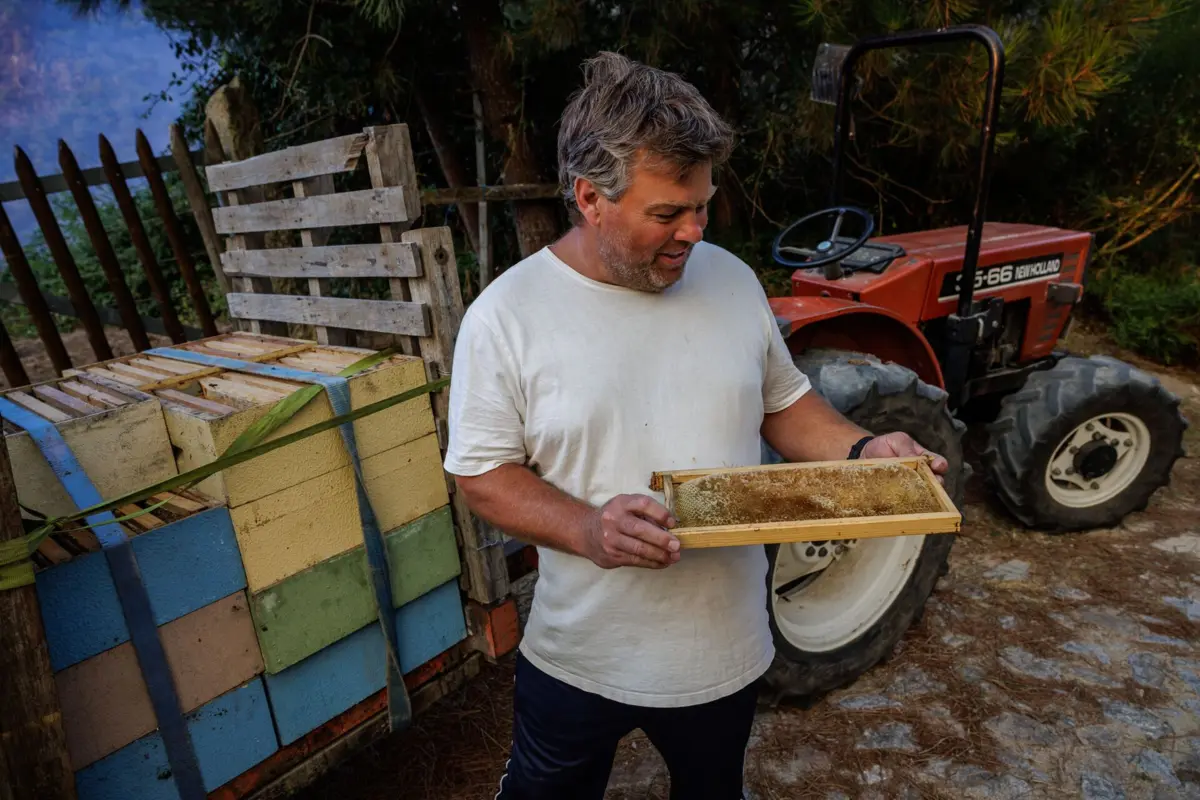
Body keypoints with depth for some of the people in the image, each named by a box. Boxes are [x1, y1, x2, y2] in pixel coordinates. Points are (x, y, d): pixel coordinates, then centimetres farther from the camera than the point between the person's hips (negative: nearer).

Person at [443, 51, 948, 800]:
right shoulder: (505, 316, -17)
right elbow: (482, 472, -13)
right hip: (578, 656, -2)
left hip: (726, 644, 3)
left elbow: (782, 403, 5)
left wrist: (861, 450, -12)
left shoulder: (731, 279, -5)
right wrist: (588, 530, -29)